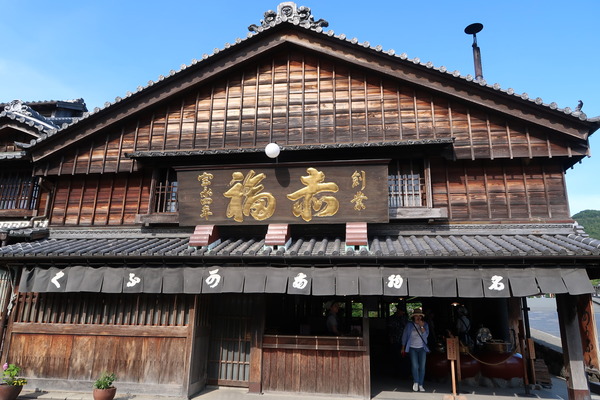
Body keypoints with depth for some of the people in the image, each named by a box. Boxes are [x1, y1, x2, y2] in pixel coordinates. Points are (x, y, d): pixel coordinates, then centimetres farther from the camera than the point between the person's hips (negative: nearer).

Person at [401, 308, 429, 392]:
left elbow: (426, 335, -9)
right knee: (415, 365, -13)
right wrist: (403, 348, 10)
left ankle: (420, 385, 8)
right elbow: (404, 336, 7)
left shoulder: (425, 325, 3)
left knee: (422, 366, -2)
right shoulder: (409, 325, 0)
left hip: (422, 348, 1)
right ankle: (416, 383, 3)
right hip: (412, 348, -1)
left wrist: (422, 326, -20)